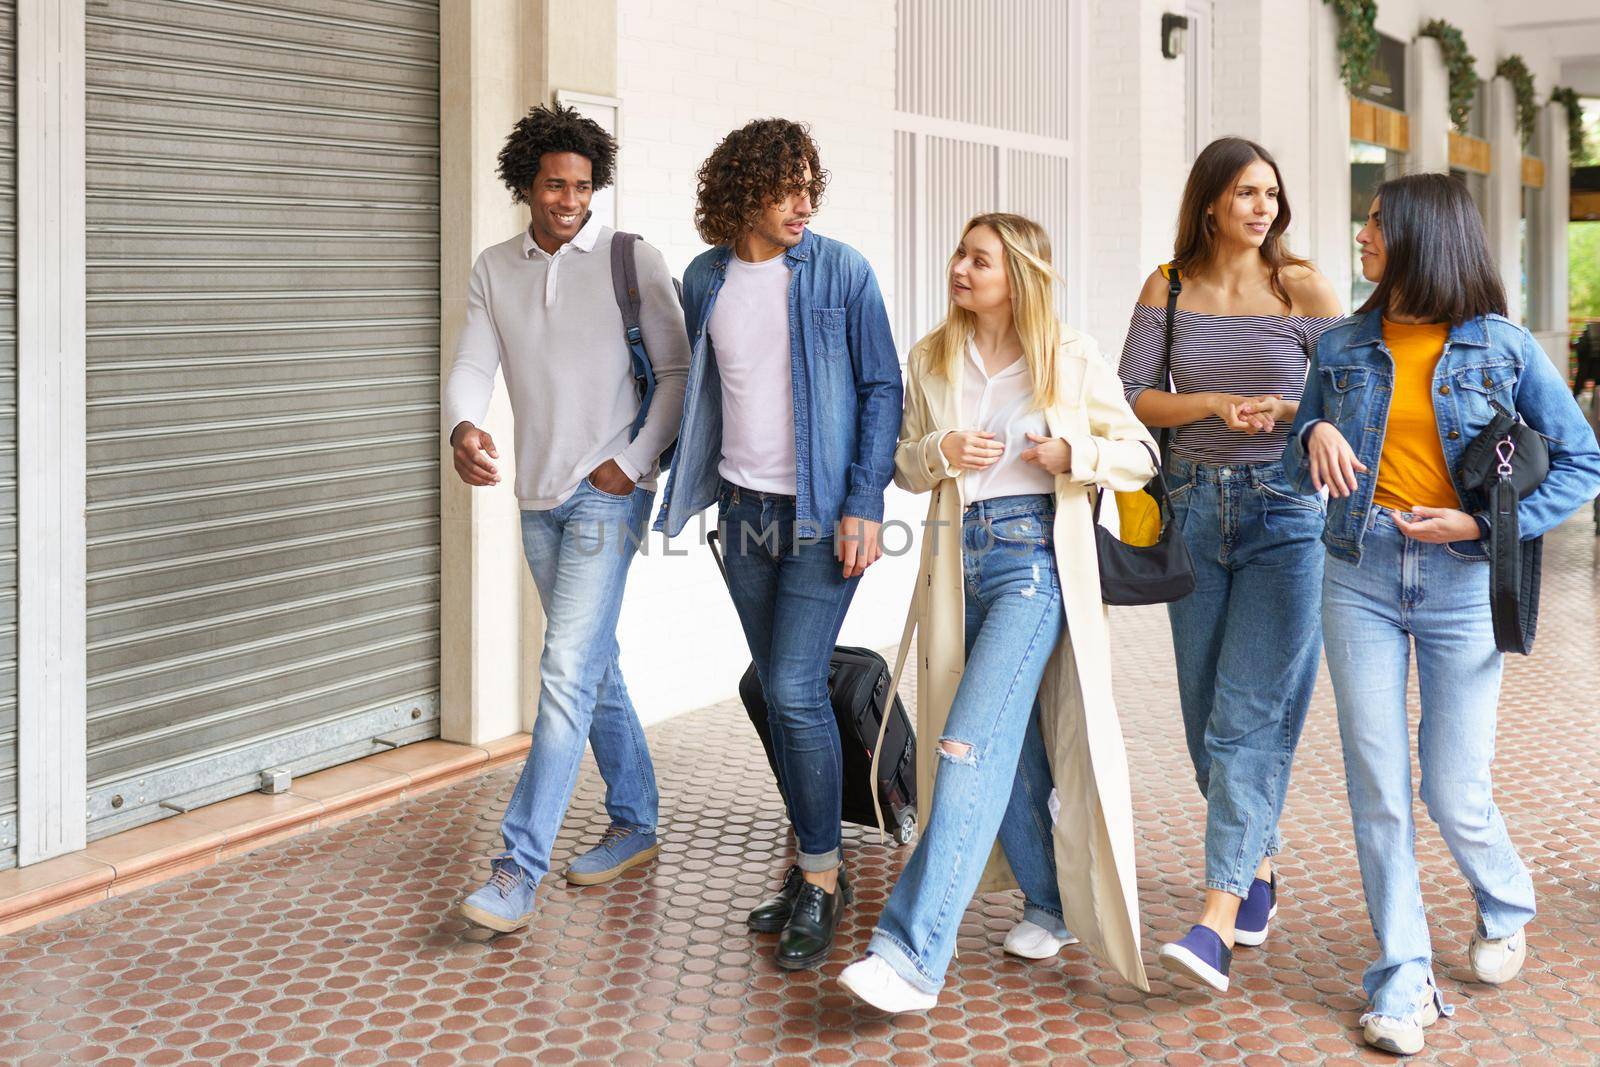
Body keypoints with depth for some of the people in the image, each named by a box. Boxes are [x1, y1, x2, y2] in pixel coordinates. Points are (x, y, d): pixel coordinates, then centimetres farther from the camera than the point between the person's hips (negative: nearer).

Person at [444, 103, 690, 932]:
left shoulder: (632, 261, -4)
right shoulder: (494, 271, 7)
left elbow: (677, 371, -3)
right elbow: (472, 366, -2)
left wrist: (634, 461, -13)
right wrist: (463, 428, -25)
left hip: (607, 492, -5)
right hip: (539, 496, 6)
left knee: (568, 670, -13)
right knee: (594, 668, 15)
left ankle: (519, 869, -14)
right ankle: (635, 826, 30)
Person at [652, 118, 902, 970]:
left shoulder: (840, 273, -5)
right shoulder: (705, 279, 7)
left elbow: (882, 390, -5)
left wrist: (864, 505, -12)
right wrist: (689, 488, 14)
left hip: (823, 513, -5)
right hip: (744, 511, 5)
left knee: (796, 688, -11)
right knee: (778, 691, 11)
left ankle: (820, 882, 2)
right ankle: (811, 862, 24)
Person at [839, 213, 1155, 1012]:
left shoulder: (1071, 359, -1)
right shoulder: (932, 359, 10)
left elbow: (1140, 455, 6)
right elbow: (904, 465, 15)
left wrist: (1074, 454, -13)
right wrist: (939, 453, -7)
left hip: (1035, 558, -5)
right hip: (960, 558, 5)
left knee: (971, 742, -16)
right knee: (1007, 750, 10)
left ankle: (911, 956, -21)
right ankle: (1049, 906, 32)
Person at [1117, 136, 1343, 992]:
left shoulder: (1302, 288, -2)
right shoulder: (1168, 288, 6)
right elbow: (1131, 398, 1)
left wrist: (1292, 413, -20)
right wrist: (1216, 405, -14)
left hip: (1285, 513, -4)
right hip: (1195, 509, 4)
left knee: (1250, 714, -11)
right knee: (1207, 713, 9)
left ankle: (1217, 919, -15)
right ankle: (1259, 866, 29)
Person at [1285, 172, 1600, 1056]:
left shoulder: (1502, 347, -1)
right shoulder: (1343, 347, 7)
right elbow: (1299, 470, 15)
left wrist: (1487, 523, -10)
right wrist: (1315, 437, -8)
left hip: (1461, 579, -2)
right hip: (1361, 576, 2)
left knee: (1454, 793, 2)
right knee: (1377, 788, 0)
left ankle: (1506, 909, 36)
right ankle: (1403, 981, 12)